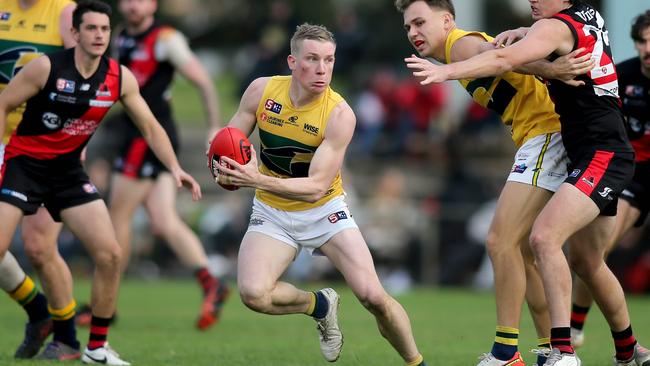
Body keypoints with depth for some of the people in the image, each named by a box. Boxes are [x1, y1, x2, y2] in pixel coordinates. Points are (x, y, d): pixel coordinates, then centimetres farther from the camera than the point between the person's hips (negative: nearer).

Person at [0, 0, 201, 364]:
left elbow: (150, 125, 3)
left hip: (69, 170, 5)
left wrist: (175, 167, -10)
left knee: (111, 255, -4)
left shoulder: (120, 78, -5)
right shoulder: (47, 67, -18)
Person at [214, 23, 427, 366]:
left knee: (374, 297, -16)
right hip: (271, 213, 2)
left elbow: (316, 187, -26)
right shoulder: (261, 90, -12)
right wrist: (228, 174, -24)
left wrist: (258, 180, -40)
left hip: (324, 211, -2)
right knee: (253, 294, -24)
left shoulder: (340, 114, -21)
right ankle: (321, 306, 8)